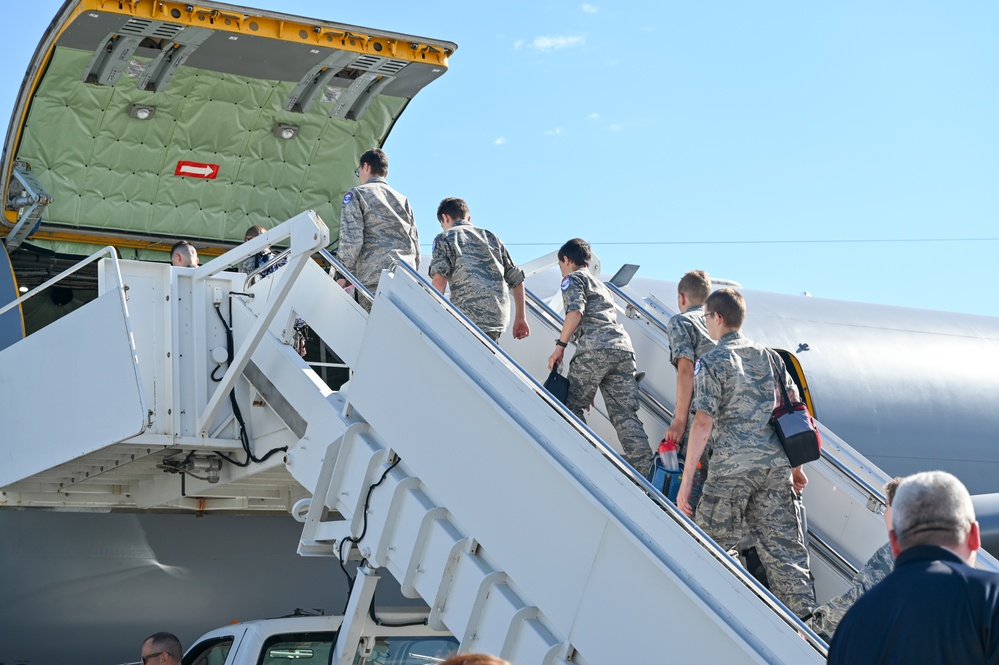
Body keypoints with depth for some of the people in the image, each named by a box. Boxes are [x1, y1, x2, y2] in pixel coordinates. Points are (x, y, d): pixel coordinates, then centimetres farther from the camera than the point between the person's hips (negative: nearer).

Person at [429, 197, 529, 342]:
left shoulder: (444, 238, 9)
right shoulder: (491, 236, 25)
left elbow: (439, 279, -8)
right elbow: (517, 279, 22)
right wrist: (520, 318, 26)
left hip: (468, 315, -5)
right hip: (499, 318, 5)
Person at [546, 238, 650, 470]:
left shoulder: (573, 278, 11)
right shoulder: (600, 284, 35)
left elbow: (575, 311, -9)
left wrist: (560, 346, -8)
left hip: (595, 349, -7)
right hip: (623, 348, 7)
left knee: (572, 407, 6)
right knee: (625, 415, 1)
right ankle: (645, 470, -10)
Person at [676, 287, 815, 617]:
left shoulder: (712, 361, -4)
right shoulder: (768, 355, 15)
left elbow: (703, 422, -13)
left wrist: (687, 478, -12)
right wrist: (796, 465, 23)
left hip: (733, 466, -6)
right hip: (776, 464, 6)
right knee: (784, 547, 6)